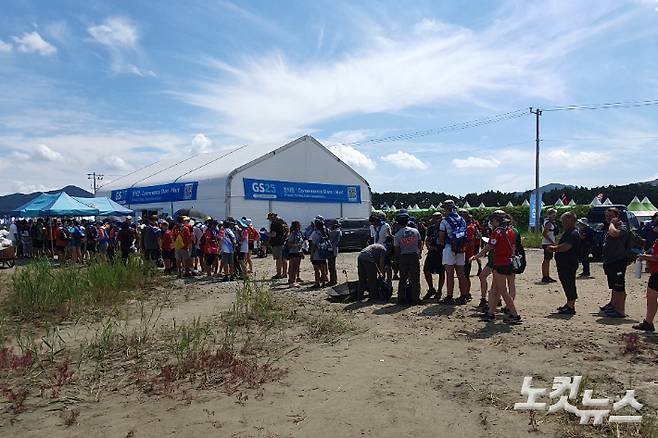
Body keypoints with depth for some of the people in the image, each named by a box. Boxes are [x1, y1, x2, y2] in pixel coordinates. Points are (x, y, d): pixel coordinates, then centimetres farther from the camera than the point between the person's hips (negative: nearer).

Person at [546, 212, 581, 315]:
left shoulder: (573, 233, -17)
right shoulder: (568, 233, 17)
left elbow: (566, 246, -29)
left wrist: (553, 248, -17)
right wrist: (554, 248, 8)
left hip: (569, 264, -11)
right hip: (564, 264, 11)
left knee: (569, 285, -6)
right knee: (568, 284, 17)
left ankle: (571, 308, 0)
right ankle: (569, 304, 27)